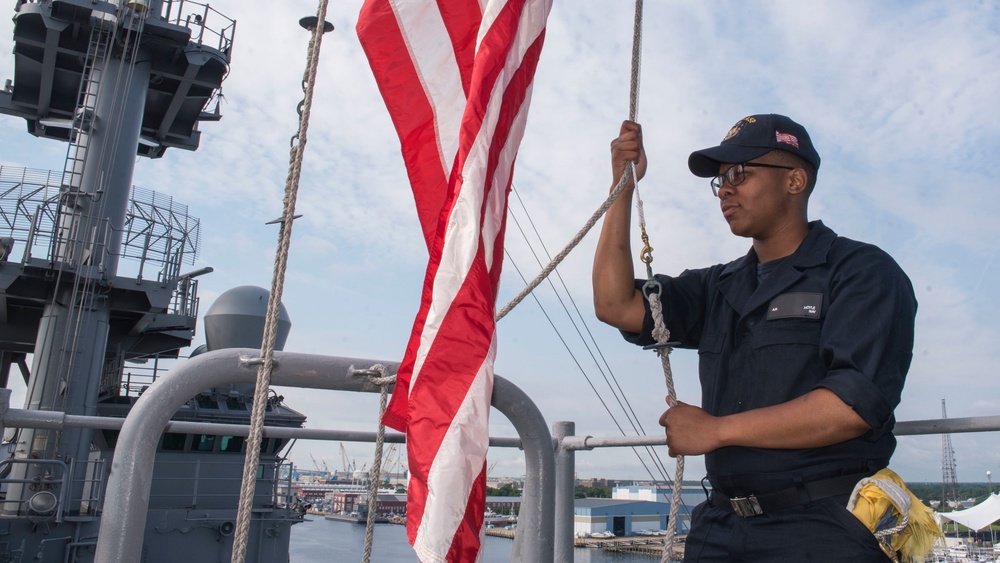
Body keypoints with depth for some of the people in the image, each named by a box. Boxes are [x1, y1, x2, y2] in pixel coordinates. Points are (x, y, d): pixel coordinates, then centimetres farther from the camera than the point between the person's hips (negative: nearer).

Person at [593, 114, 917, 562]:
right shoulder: (718, 287, 16)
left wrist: (716, 430, -12)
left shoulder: (864, 272, -3)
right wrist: (623, 187, 2)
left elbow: (855, 406, -16)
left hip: (824, 527, -5)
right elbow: (616, 306, 4)